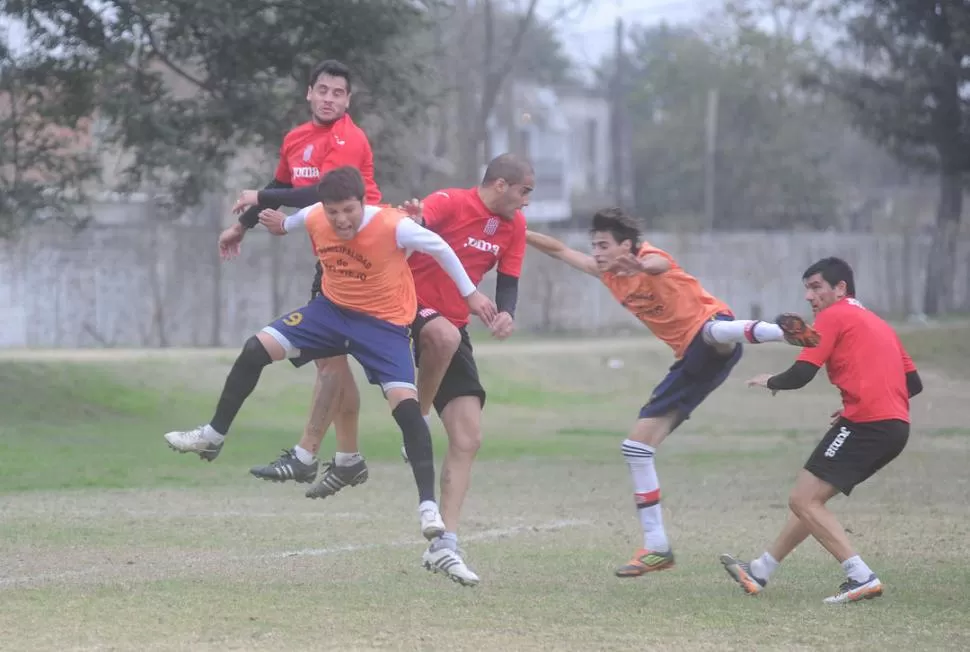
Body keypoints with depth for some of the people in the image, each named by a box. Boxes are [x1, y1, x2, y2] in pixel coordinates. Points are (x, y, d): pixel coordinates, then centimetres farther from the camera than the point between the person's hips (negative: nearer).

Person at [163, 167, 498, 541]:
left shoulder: (394, 227, -28)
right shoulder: (313, 219, -15)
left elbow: (440, 248, -13)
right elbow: (288, 223, 10)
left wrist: (470, 293, -2)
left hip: (384, 323, -5)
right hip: (333, 309, 5)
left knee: (405, 403, -20)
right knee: (256, 349, -4)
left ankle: (428, 506, -16)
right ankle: (214, 436, 15)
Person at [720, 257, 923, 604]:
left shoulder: (834, 316, -1)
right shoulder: (879, 324, 25)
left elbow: (801, 374, -9)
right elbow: (913, 383, 22)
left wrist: (770, 381, 12)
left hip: (866, 422, -9)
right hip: (896, 426, 9)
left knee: (803, 500, -8)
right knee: (810, 498, 18)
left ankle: (861, 578, -17)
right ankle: (760, 571, 26)